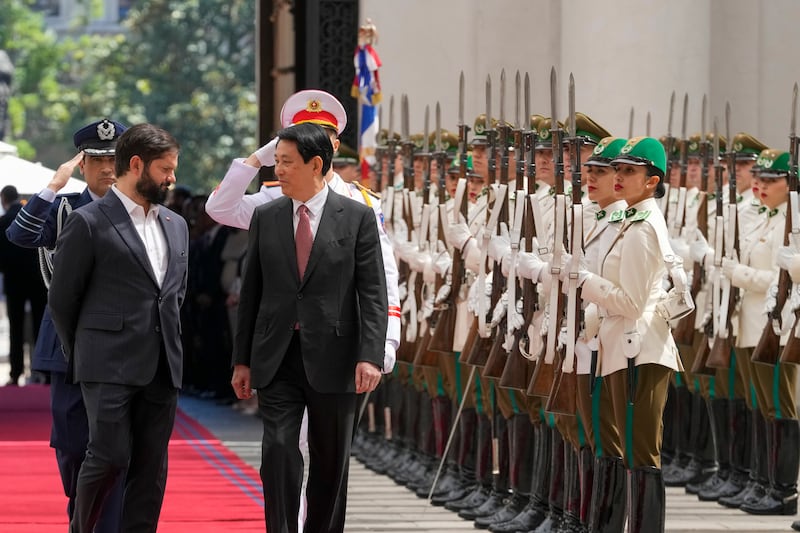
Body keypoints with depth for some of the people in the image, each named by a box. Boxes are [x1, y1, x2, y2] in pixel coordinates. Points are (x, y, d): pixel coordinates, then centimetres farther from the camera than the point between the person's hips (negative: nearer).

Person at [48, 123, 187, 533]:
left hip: (162, 368, 6)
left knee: (151, 468, 3)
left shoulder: (176, 226, 15)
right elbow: (62, 299, 0)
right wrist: (80, 357, 8)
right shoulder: (88, 222, -4)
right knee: (110, 456, -11)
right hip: (110, 366, -6)